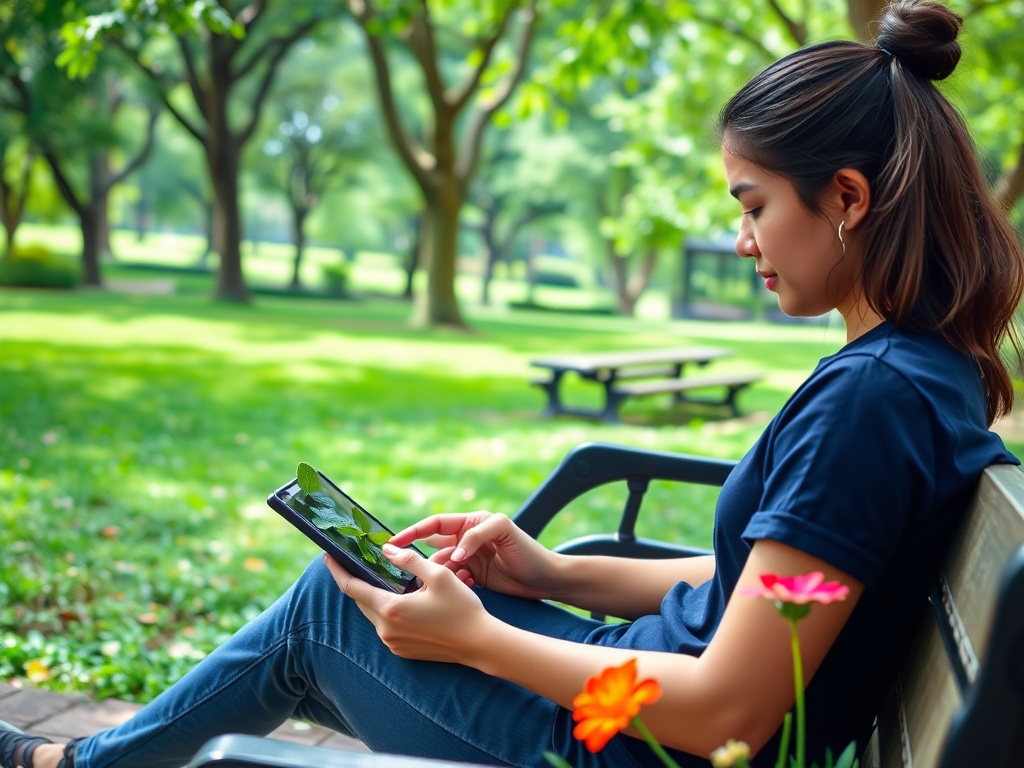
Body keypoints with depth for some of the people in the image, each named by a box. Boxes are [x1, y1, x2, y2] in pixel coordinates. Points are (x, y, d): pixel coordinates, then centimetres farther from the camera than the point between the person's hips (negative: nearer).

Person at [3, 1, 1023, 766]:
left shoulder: (870, 399, -26)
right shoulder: (926, 371, 4)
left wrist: (477, 637, -16)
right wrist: (552, 573, 5)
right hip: (651, 675, 8)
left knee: (327, 607, 5)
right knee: (349, 587, 15)